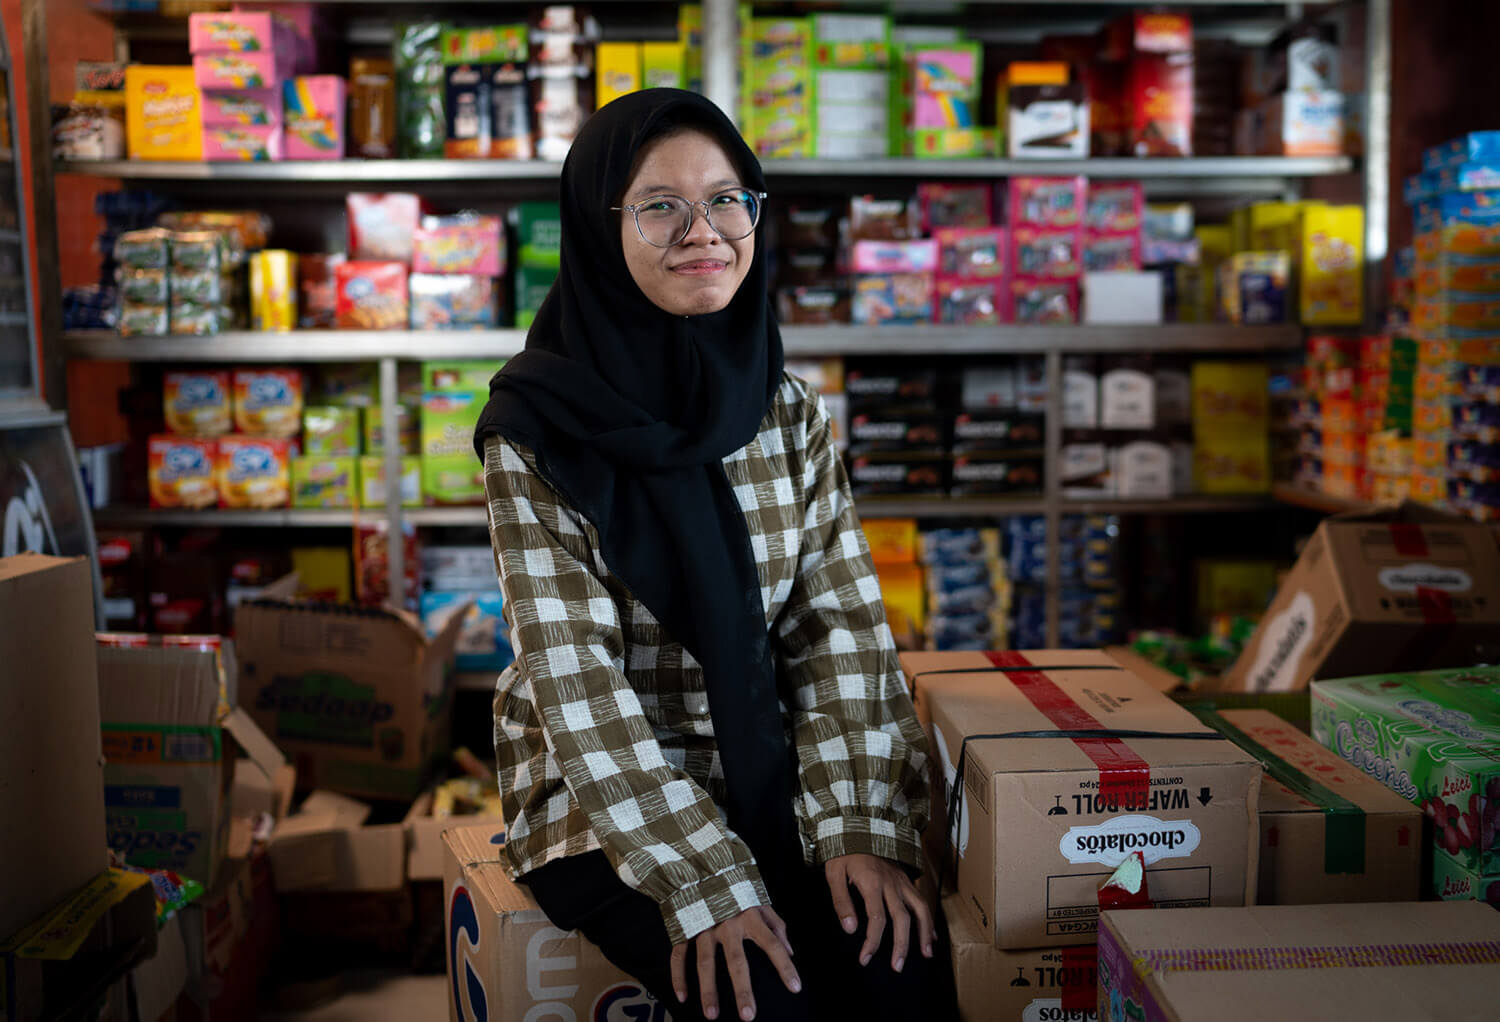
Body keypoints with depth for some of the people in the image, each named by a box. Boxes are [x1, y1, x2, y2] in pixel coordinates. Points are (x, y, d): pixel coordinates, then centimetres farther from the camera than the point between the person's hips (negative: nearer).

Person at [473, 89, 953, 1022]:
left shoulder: (793, 413, 3)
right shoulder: (538, 431, -10)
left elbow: (842, 628, 0)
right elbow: (576, 676, -14)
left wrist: (859, 826, -12)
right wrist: (702, 879, -20)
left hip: (770, 774, 4)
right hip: (604, 800, -3)